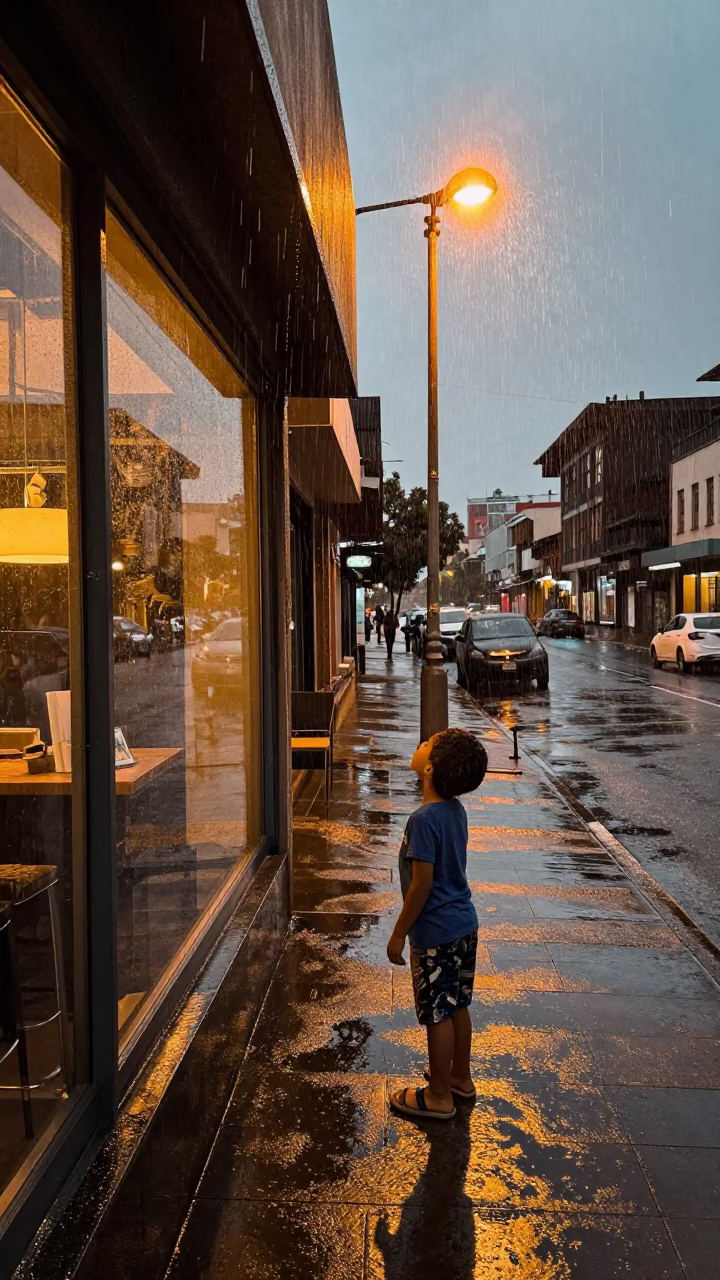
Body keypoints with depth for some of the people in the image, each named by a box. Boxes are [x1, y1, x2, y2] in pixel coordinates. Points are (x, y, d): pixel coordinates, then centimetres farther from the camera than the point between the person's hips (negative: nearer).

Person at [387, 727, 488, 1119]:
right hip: (464, 924, 8)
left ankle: (439, 1096, 22)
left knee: (437, 1014, 7)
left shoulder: (424, 819, -25)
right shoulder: (456, 810, 1)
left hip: (435, 932, -8)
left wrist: (398, 934, -12)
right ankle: (460, 1078, 37)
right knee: (457, 1006, 21)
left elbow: (422, 883, -23)